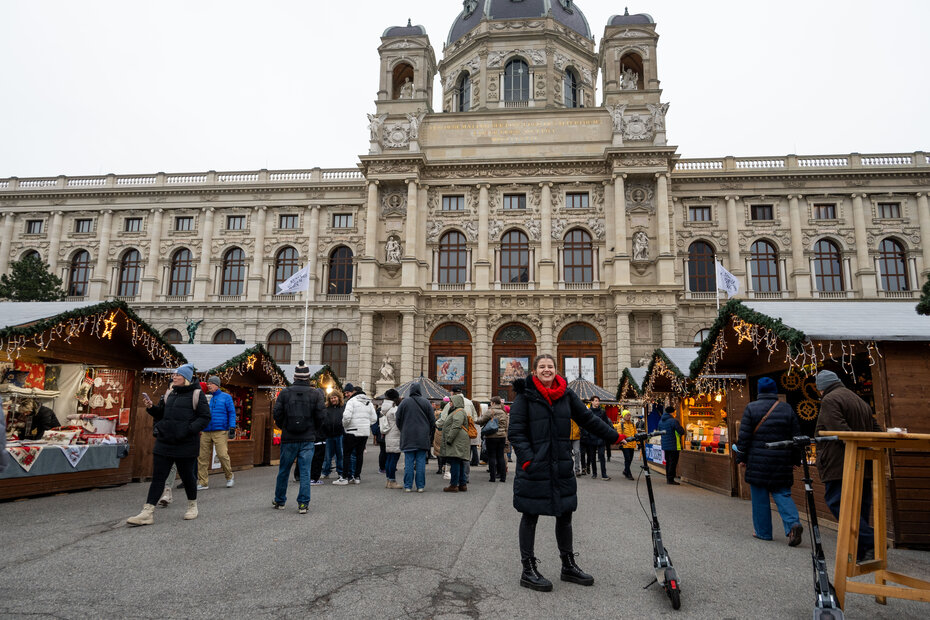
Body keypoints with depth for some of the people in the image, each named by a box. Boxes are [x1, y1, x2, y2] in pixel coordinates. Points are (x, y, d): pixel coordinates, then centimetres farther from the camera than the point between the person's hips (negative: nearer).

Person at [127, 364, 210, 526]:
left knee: (187, 476, 8)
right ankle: (148, 513, 4)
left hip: (186, 444, -5)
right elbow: (160, 414, 18)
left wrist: (189, 429, -20)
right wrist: (151, 408, -1)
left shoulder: (196, 394, -5)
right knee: (157, 477, 2)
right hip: (164, 443, 5)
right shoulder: (169, 394, 12)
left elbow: (205, 417, -9)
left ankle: (192, 506, 28)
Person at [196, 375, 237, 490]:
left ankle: (230, 477, 10)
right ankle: (203, 482, 8)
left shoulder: (226, 397, 7)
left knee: (222, 455, -10)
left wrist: (232, 426, -6)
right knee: (203, 457, 0)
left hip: (220, 431, -4)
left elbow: (232, 413, 4)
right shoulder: (205, 398, 15)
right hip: (205, 432, 4)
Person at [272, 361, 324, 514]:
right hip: (307, 439, -1)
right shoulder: (316, 393, -3)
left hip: (288, 439, 1)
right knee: (305, 472, 3)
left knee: (283, 471, 14)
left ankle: (279, 501, 27)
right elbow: (320, 415, -4)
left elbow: (276, 414, -3)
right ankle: (303, 504, 3)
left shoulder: (285, 392, -3)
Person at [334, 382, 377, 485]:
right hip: (366, 432, 7)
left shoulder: (351, 401, -9)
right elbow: (374, 418, 15)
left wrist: (344, 424, -2)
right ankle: (357, 477, 16)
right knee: (360, 454, 13)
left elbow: (346, 416, -19)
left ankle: (345, 477, 0)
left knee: (346, 454, 1)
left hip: (353, 432, -7)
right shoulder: (369, 402, 14)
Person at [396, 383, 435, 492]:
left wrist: (402, 430, 17)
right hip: (422, 437, 1)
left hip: (408, 437, 0)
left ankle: (408, 486, 6)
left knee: (409, 462, 4)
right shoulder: (425, 402, 0)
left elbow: (398, 419, 1)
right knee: (421, 462, 4)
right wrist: (430, 435, 14)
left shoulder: (405, 402, -3)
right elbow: (432, 420, 3)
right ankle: (420, 486, 6)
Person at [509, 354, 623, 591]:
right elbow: (516, 432, -9)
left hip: (561, 467, 5)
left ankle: (568, 565, 32)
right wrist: (528, 459, -19)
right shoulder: (525, 396, -6)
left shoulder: (566, 395, 8)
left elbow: (588, 420, 16)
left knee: (565, 515, 14)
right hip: (534, 469, -5)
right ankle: (528, 571, 19)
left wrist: (615, 436, 17)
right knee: (530, 516, 6)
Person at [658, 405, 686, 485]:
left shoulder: (661, 421, 9)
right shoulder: (673, 420, -16)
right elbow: (682, 431, -16)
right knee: (673, 462, -2)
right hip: (673, 445, -8)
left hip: (664, 445, 8)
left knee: (668, 462, 16)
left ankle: (668, 478, 22)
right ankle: (670, 479, -1)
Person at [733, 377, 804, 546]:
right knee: (782, 494, 9)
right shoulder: (787, 409, 6)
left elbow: (744, 437, -6)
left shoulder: (751, 408, -4)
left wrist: (741, 458, 3)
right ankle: (793, 524, -12)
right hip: (782, 462, 3)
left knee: (760, 497, 6)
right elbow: (796, 436, 8)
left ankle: (762, 531, 13)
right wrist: (795, 460, 16)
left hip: (758, 461, -3)